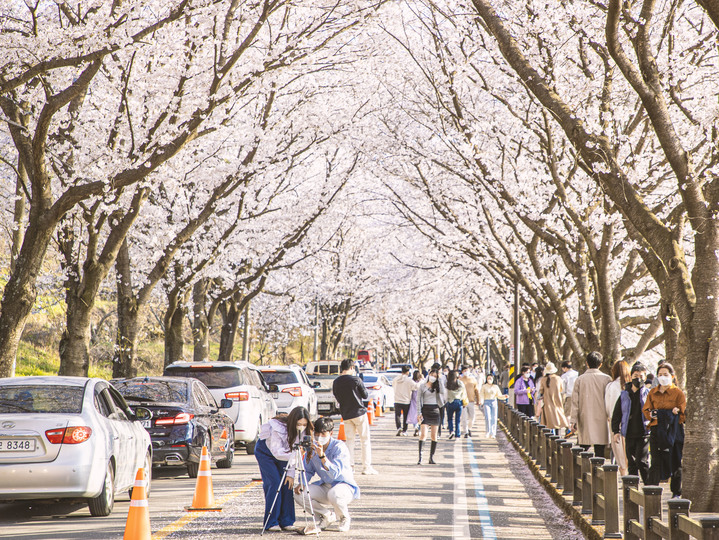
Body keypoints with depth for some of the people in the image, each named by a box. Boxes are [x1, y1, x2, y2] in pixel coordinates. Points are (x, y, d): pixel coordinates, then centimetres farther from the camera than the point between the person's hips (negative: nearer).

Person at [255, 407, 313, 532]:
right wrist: (293, 455, -53)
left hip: (281, 451, 5)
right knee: (274, 482, -16)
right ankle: (271, 523, -9)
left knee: (288, 483, -8)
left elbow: (295, 454, -14)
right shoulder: (278, 428, -37)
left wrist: (291, 474, -20)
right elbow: (277, 453, -38)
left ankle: (286, 522, -1)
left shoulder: (303, 432, -21)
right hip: (265, 451, -5)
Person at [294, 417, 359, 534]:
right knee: (299, 494, -18)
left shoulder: (339, 447, -20)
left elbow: (335, 474, -33)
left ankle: (344, 518, -4)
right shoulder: (313, 447, -3)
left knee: (334, 494, -40)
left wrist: (322, 456, -43)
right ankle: (327, 516, 6)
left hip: (345, 486, -6)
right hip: (324, 487, 6)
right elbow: (308, 471, 10)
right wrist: (301, 484, -10)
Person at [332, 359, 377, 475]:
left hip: (346, 415, 4)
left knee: (349, 440, 11)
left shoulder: (336, 382, 2)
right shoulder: (356, 379, -12)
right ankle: (366, 466, 3)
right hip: (359, 413, -4)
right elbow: (365, 395, -3)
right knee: (365, 440, 4)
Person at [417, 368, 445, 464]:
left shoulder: (437, 387, 13)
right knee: (423, 435, -14)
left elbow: (442, 393, -7)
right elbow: (418, 400, 1)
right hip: (425, 410, -3)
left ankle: (431, 457, 9)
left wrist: (439, 381, -3)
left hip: (435, 411, 3)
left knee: (434, 436, 3)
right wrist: (419, 413, -9)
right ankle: (420, 457, -15)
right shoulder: (422, 387, 5)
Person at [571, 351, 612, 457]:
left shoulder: (580, 379, 0)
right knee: (600, 451, 0)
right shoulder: (606, 379, -2)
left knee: (583, 450, 7)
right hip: (601, 420, -1)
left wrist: (574, 420, 3)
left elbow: (575, 402, 0)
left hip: (584, 420, 1)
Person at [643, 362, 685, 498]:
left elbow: (683, 414, -5)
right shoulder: (652, 393, 11)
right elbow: (646, 411, 10)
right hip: (656, 431, 2)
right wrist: (652, 414, -13)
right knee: (656, 462, -3)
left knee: (676, 462, 4)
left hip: (674, 432, -2)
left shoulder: (678, 393, 0)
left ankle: (676, 492, 16)